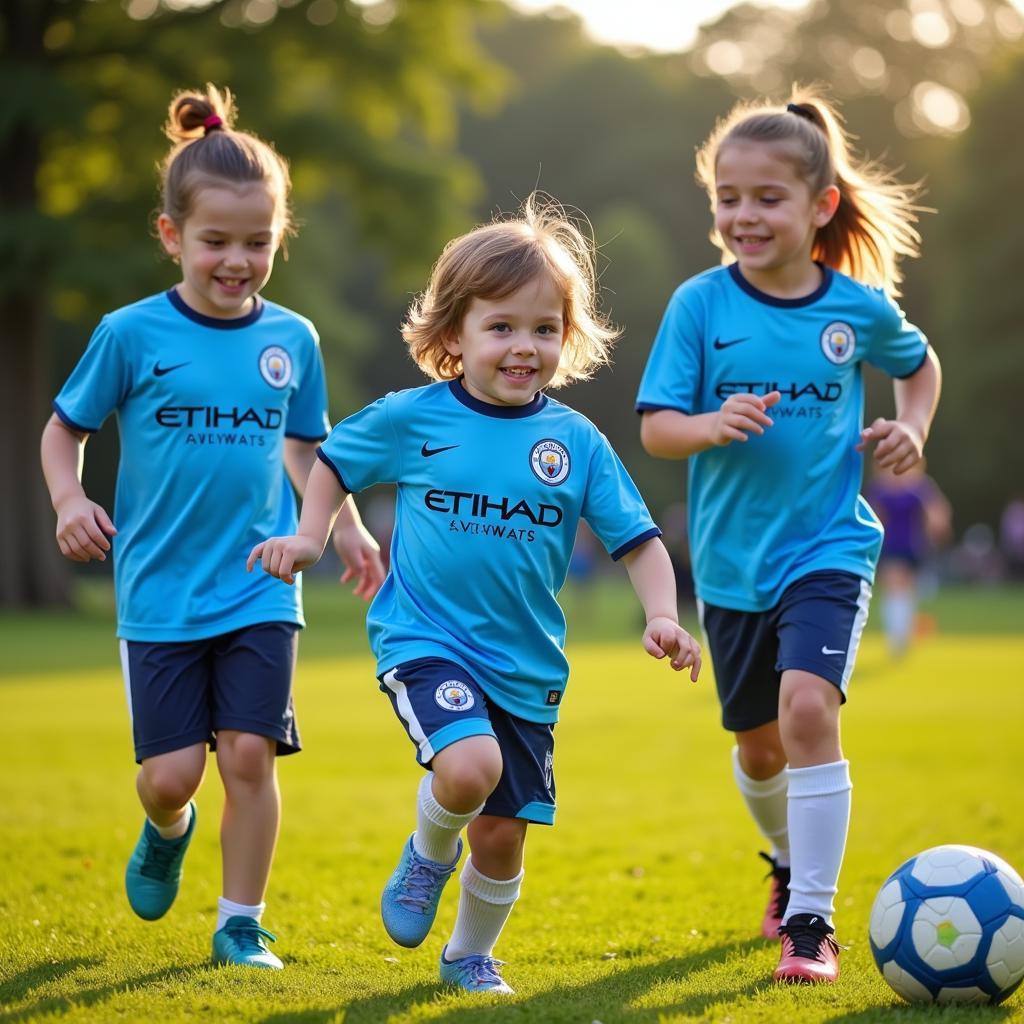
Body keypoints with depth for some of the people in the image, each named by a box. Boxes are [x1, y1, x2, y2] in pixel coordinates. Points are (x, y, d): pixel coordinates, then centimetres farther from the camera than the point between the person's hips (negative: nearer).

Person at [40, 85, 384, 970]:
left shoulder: (292, 340, 3)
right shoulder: (132, 335, -6)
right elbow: (64, 430, 4)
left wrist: (347, 528, 6)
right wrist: (69, 500, -14)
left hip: (260, 590, 1)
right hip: (159, 595, -1)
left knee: (250, 752, -7)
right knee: (170, 772, -1)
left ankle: (241, 922, 9)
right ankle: (168, 829, 36)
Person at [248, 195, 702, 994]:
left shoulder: (577, 441, -2)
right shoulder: (412, 418, -5)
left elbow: (638, 540, 0)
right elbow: (334, 461, 13)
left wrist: (663, 617, -15)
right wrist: (309, 537, 0)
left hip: (526, 665, 3)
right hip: (424, 639, -3)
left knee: (503, 835, 8)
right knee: (470, 766, -30)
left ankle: (472, 955, 38)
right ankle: (428, 854, 6)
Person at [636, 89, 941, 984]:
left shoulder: (859, 306, -4)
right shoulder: (701, 304, -7)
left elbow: (919, 363, 18)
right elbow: (655, 427, -8)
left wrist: (911, 428, -1)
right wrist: (715, 424, -28)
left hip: (828, 547, -2)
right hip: (733, 558, 2)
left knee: (808, 706, -24)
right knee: (758, 745, 15)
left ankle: (811, 922, -17)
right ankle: (789, 866, 46)